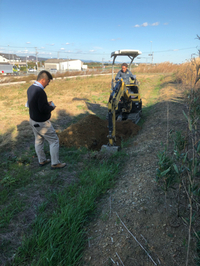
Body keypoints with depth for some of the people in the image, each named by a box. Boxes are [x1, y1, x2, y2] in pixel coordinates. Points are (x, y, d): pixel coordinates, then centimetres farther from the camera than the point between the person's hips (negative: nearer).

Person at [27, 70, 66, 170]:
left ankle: (42, 160, 37)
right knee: (54, 141, 5)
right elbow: (43, 109, -28)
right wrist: (52, 107, -9)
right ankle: (55, 163, 15)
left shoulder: (30, 88, 3)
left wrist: (46, 104, 5)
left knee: (38, 140, 20)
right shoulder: (40, 91, -27)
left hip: (33, 120, 10)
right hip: (42, 123, -10)